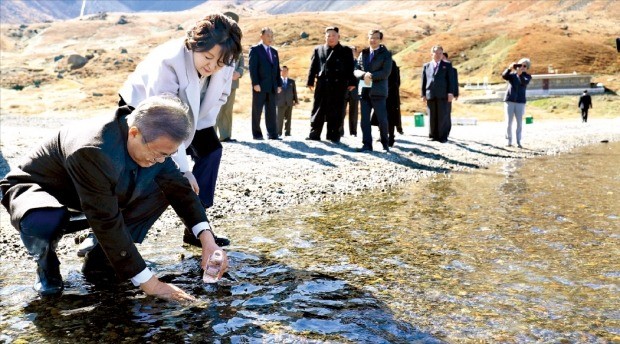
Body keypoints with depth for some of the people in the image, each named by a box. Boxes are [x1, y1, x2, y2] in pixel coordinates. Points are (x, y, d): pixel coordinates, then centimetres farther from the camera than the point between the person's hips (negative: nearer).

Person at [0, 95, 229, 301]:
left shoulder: (154, 141, -17)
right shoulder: (93, 152, -39)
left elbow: (180, 188, -6)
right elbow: (107, 222, -36)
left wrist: (207, 240, -20)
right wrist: (149, 283, -31)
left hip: (98, 193, 7)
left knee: (166, 186, -11)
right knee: (45, 222, -42)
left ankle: (101, 259, 1)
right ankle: (46, 263, -3)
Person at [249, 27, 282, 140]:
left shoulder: (274, 52, 19)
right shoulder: (255, 49, 0)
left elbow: (277, 69, 17)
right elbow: (252, 68, -8)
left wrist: (279, 84, 8)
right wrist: (255, 83, -16)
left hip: (272, 87, 5)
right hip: (260, 86, -5)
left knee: (271, 111, 4)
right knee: (257, 110, 0)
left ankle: (272, 134, 6)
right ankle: (257, 134, 6)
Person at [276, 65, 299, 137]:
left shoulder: (292, 81, 17)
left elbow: (294, 91, 14)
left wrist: (296, 100, 7)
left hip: (289, 103, 3)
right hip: (280, 103, -3)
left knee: (288, 118, 3)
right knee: (280, 118, -5)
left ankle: (287, 132, 8)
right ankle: (278, 132, 2)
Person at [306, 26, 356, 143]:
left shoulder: (346, 51, 9)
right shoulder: (318, 50, 12)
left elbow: (350, 68, 6)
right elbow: (313, 67, 9)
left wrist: (351, 83, -2)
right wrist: (310, 82, 2)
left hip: (339, 86, -1)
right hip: (322, 85, 1)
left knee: (335, 112, 2)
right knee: (318, 110, 3)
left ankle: (333, 136, 9)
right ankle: (314, 134, 8)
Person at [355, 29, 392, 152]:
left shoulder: (386, 54, 2)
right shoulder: (363, 53, 15)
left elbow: (386, 72, -9)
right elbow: (356, 70, 7)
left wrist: (371, 76, -17)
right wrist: (364, 75, -13)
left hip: (378, 91, -4)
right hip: (364, 90, 4)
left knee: (382, 119, -1)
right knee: (364, 119, 3)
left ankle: (385, 143, 14)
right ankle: (367, 144, 8)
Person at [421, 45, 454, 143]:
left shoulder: (447, 65, 11)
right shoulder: (426, 66, 16)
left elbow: (450, 80, 4)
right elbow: (424, 81, 13)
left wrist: (450, 93, -6)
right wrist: (423, 94, 5)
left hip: (443, 95, -2)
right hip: (430, 95, 2)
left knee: (443, 116, -4)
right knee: (432, 117, 3)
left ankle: (443, 136, 0)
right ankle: (433, 135, 11)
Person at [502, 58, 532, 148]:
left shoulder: (527, 76, 6)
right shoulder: (512, 74, 7)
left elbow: (524, 82, -17)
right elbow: (504, 76, -15)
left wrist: (520, 74, -34)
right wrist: (509, 68, -32)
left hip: (520, 102, 0)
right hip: (509, 101, 0)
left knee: (519, 122, 0)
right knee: (509, 122, 0)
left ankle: (518, 142, 5)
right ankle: (509, 140, 11)